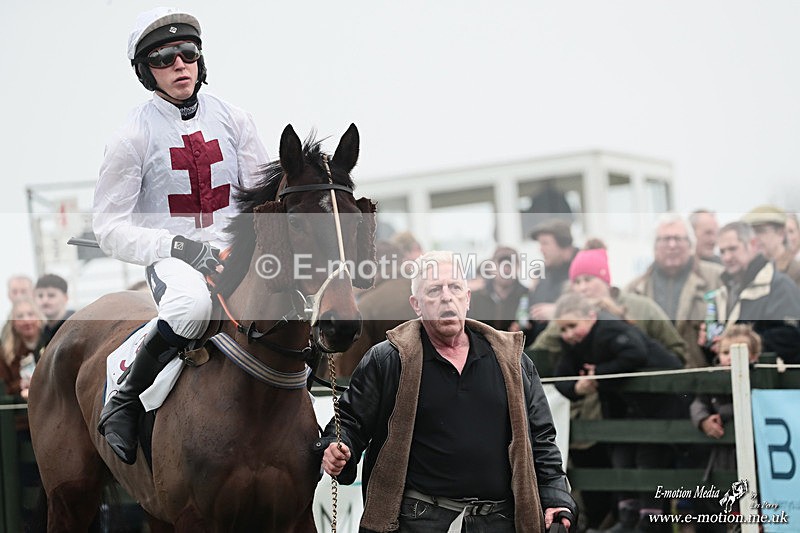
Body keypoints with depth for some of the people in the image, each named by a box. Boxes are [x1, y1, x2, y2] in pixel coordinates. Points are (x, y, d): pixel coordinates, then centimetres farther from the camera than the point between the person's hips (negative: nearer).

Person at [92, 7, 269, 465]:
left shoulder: (233, 119, 8)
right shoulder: (135, 135, -2)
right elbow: (110, 227, -4)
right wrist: (178, 245, -17)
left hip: (235, 253, 4)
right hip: (170, 257, -4)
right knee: (192, 302, -40)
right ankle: (125, 403, -18)